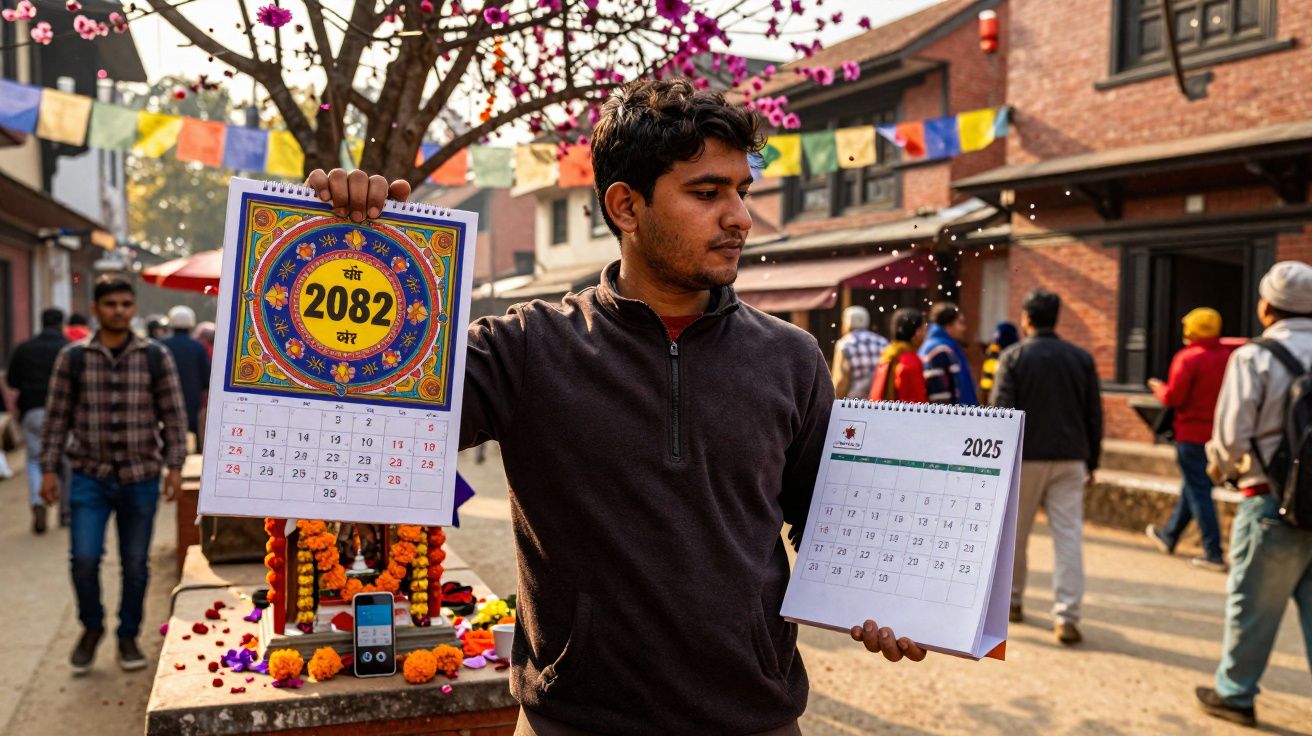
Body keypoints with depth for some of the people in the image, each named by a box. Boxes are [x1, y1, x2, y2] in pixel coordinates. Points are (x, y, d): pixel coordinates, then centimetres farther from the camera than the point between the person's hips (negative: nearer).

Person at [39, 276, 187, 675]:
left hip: (141, 477, 0)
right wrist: (48, 469, 2)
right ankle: (91, 626, 19)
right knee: (84, 557, -9)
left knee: (135, 563, 7)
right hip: (90, 476, 0)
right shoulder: (72, 357, 2)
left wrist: (175, 465, -3)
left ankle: (128, 636, 27)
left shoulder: (156, 357, 1)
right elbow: (57, 416, 5)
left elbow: (173, 415, 3)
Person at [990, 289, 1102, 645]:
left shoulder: (1013, 357, -4)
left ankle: (1010, 601, 26)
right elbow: (1094, 415, 9)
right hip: (1070, 459, 2)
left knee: (1014, 533, 13)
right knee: (1068, 536, 0)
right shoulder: (1082, 359, 7)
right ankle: (1067, 616, -7)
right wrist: (1091, 462, 16)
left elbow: (1000, 412, -9)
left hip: (1025, 458, -2)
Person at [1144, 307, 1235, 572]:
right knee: (1193, 487, 19)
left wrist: (1159, 387, 4)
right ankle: (1169, 536, 36)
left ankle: (1214, 553, -3)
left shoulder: (1188, 358, -15)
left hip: (1192, 434, -7)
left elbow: (1173, 398, -16)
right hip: (1218, 435, 7)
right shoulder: (1229, 357, 5)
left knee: (1199, 492, -2)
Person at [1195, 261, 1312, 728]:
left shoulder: (1255, 357, -10)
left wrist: (1220, 470, 7)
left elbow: (1231, 433, -13)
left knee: (1252, 605, 8)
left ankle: (1234, 694, 20)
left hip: (1274, 502, -5)